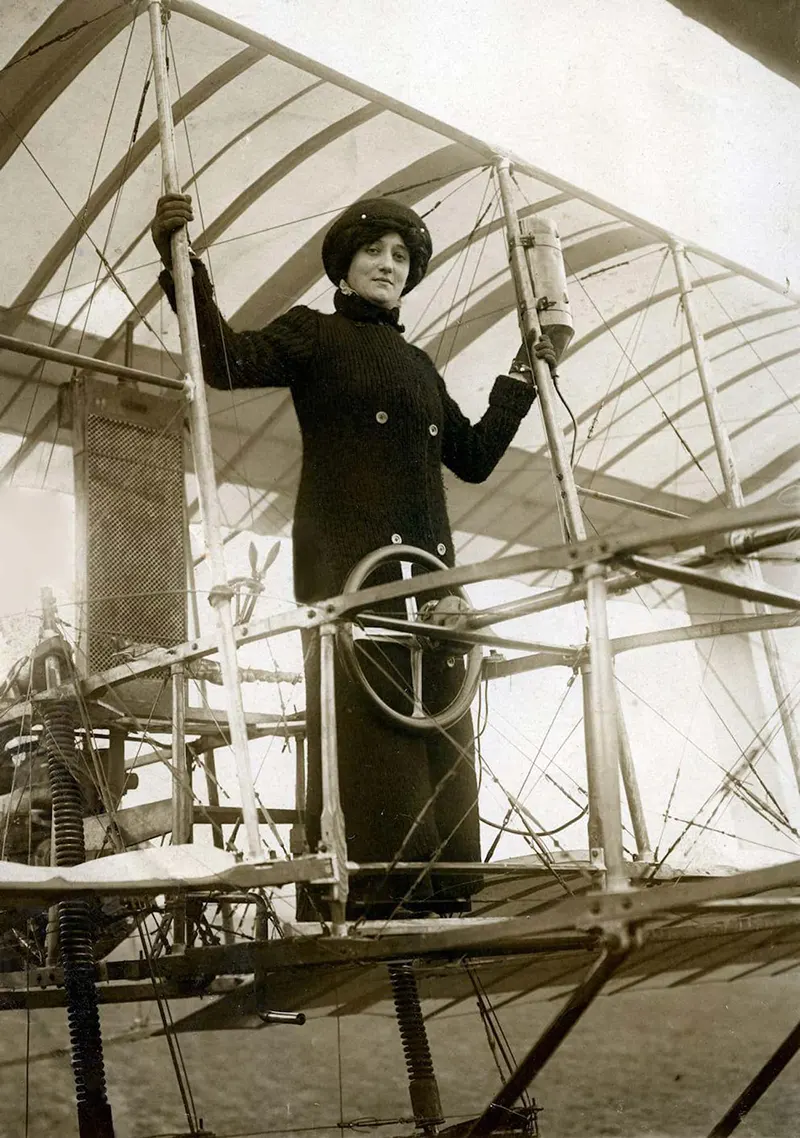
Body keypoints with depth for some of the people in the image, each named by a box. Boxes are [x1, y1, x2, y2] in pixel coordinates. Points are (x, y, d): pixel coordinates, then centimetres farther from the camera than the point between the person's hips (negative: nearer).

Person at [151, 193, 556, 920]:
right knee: (361, 727, -16)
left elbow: (474, 458, 26)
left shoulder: (419, 365, 27)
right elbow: (227, 361, -6)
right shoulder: (314, 334, 12)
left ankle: (437, 903, -1)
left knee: (438, 737, -2)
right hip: (345, 561, -6)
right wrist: (182, 263, -16)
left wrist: (525, 375, 28)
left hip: (428, 569, 6)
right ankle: (348, 908, -18)